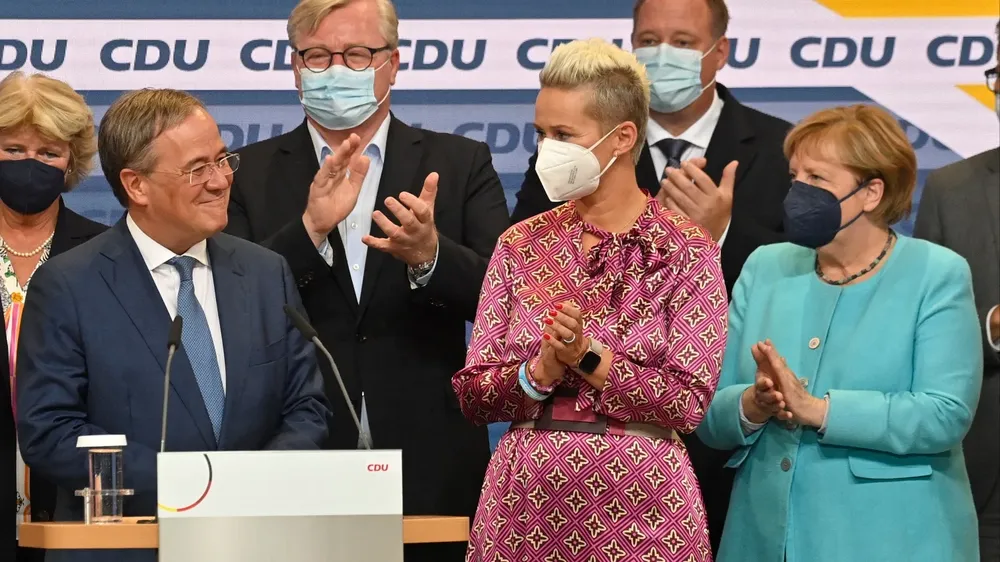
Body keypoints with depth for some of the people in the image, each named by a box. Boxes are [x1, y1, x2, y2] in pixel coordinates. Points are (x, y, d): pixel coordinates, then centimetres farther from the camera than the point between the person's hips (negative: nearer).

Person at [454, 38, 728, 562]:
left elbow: (689, 402, -11)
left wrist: (587, 355, -18)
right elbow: (472, 393, 3)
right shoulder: (521, 244, 6)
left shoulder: (685, 249, -4)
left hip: (638, 503, -3)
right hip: (525, 499, 3)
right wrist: (540, 371, -14)